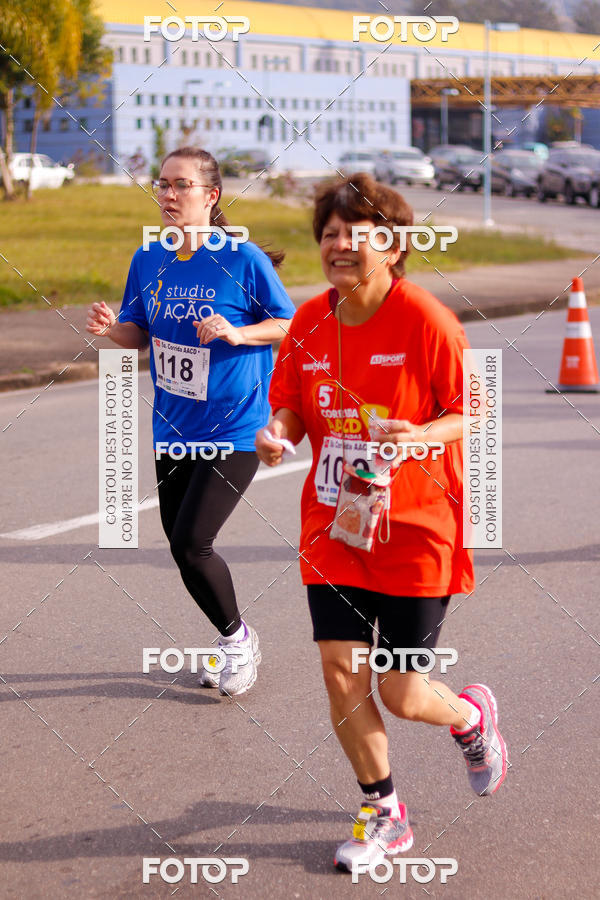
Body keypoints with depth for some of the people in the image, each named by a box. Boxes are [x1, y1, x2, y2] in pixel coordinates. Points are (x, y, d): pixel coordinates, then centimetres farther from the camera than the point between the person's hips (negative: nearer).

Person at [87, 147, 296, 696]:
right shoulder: (148, 260, 2)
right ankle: (234, 642, 34)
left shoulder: (244, 259, -13)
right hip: (173, 429, 6)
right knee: (183, 546, 12)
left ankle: (238, 638, 13)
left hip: (235, 430, -6)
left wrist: (236, 333, -21)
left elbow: (291, 324, -5)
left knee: (190, 543, -13)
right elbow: (140, 333, 12)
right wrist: (112, 329, -9)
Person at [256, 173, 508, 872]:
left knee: (400, 694, -1)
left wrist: (422, 435, -27)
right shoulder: (310, 322, 1)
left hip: (416, 527, -4)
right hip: (334, 523, 4)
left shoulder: (425, 320, -13)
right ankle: (382, 816, 19)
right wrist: (279, 432, -11)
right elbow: (294, 407, 12)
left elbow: (473, 413, -8)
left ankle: (472, 717, 37)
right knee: (340, 667, -2)